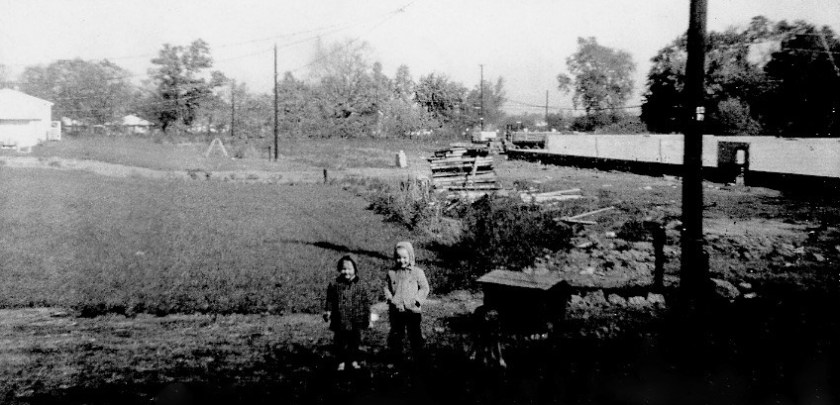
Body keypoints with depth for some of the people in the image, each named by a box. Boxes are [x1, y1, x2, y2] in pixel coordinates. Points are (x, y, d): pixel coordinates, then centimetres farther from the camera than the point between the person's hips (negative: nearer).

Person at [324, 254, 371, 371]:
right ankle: (341, 362, 23)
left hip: (356, 322, 1)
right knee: (340, 343, 8)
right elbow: (330, 300, 5)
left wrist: (367, 317, 2)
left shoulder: (359, 286, -2)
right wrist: (327, 312, -6)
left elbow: (366, 302, 4)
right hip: (340, 321, 0)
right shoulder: (334, 284, -3)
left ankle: (354, 360, 27)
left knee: (355, 342, 11)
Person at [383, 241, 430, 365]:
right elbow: (386, 288, 10)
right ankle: (396, 357, 26)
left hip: (413, 310, -3)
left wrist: (416, 300, -13)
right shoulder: (392, 273, 5)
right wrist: (391, 299, -7)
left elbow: (424, 288, -1)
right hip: (396, 310, 3)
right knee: (396, 334, 12)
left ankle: (419, 359, 13)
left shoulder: (417, 272, -2)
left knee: (415, 335, 2)